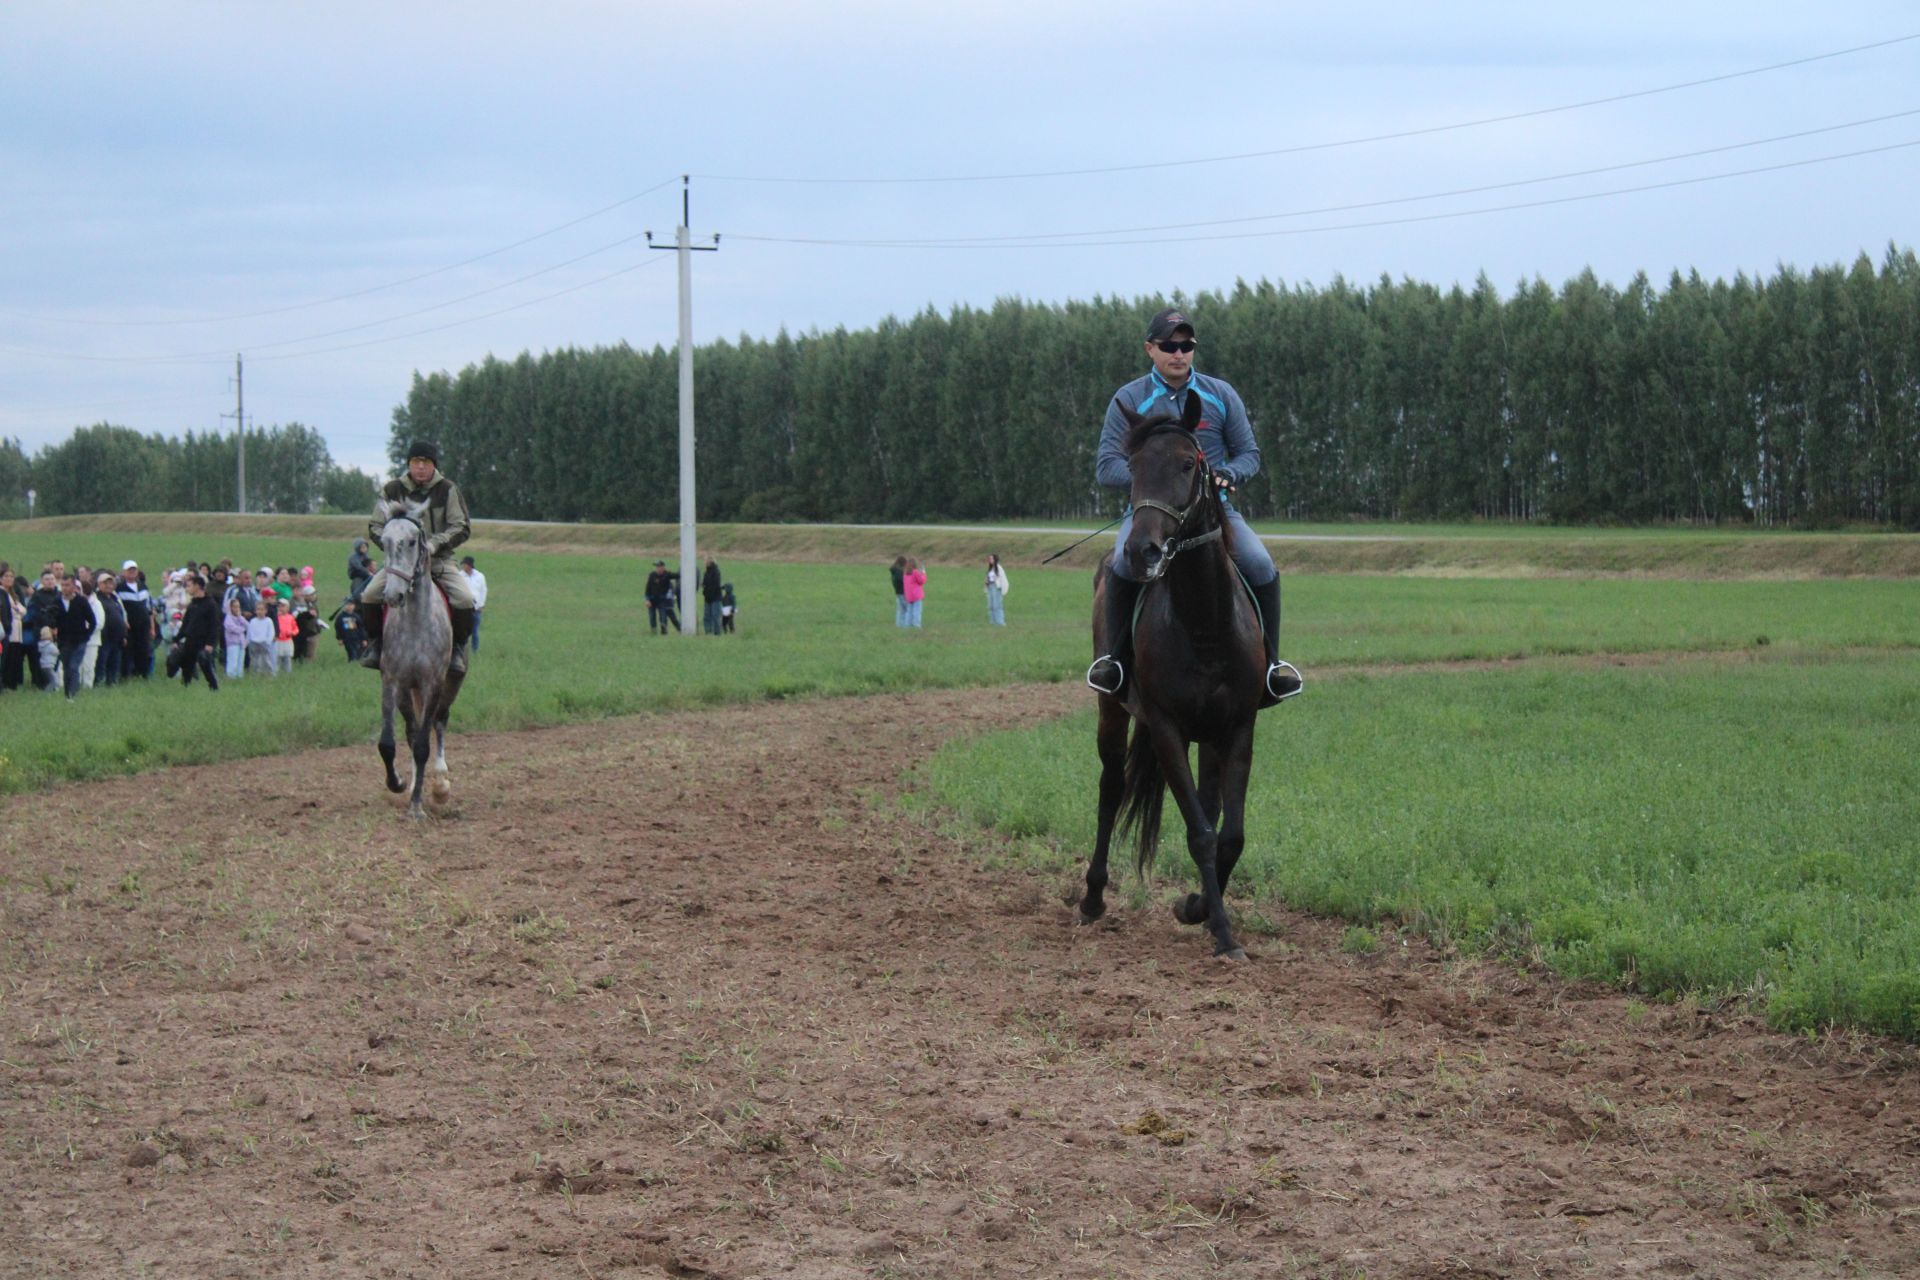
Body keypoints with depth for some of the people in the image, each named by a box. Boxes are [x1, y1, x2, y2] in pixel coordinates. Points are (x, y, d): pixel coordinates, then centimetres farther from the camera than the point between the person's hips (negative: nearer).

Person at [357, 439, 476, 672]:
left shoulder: (448, 490, 0)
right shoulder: (393, 490, 2)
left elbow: (462, 527, -3)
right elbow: (375, 527, 5)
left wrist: (434, 543, -19)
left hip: (439, 559, -1)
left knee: (464, 599, -25)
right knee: (370, 595, -22)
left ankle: (458, 647, -3)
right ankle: (374, 642, 1)